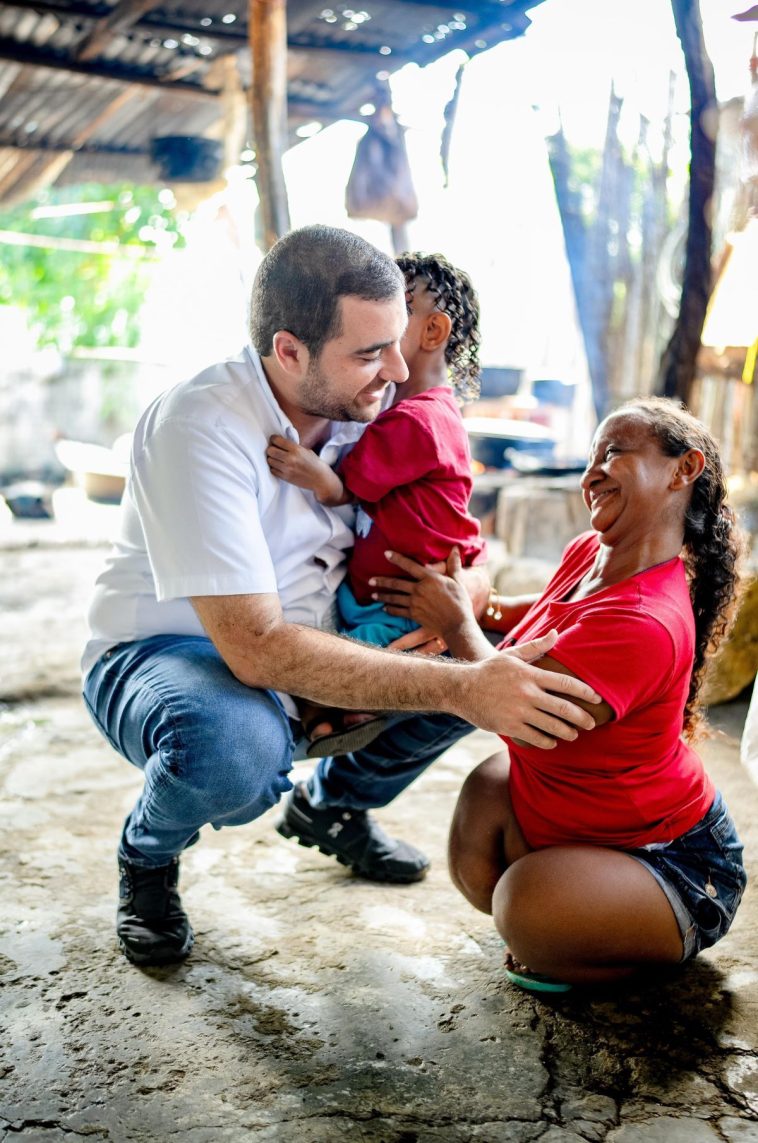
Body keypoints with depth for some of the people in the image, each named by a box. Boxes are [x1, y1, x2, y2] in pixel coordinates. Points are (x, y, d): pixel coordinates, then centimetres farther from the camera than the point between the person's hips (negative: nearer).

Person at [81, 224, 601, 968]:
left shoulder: (366, 408, -9)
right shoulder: (199, 427, -29)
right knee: (239, 745, -40)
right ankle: (147, 856, -2)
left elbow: (467, 568, -2)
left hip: (303, 650, 6)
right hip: (160, 654, -6)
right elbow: (258, 649, -36)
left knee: (496, 659, -9)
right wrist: (460, 689, -39)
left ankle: (331, 803, 16)